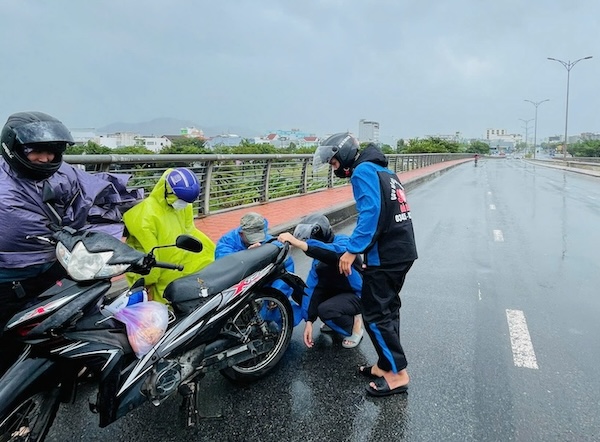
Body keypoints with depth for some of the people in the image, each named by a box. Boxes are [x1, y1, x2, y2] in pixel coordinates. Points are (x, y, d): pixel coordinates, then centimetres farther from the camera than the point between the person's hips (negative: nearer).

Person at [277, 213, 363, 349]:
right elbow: (312, 286, -9)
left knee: (324, 310, -31)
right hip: (336, 290, 8)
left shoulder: (342, 241, -22)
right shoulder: (318, 257, 0)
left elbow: (336, 252, -48)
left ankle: (355, 324, -1)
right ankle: (336, 320, 13)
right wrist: (309, 320, -18)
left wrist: (297, 243, -55)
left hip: (357, 294, -8)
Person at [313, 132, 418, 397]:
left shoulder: (363, 171, -10)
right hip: (403, 251, 10)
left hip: (385, 256, -10)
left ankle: (397, 374, 6)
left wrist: (353, 250, -24)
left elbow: (370, 212, -23)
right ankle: (386, 365, 26)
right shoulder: (383, 171, 19)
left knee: (375, 315, -1)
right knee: (387, 310, 17)